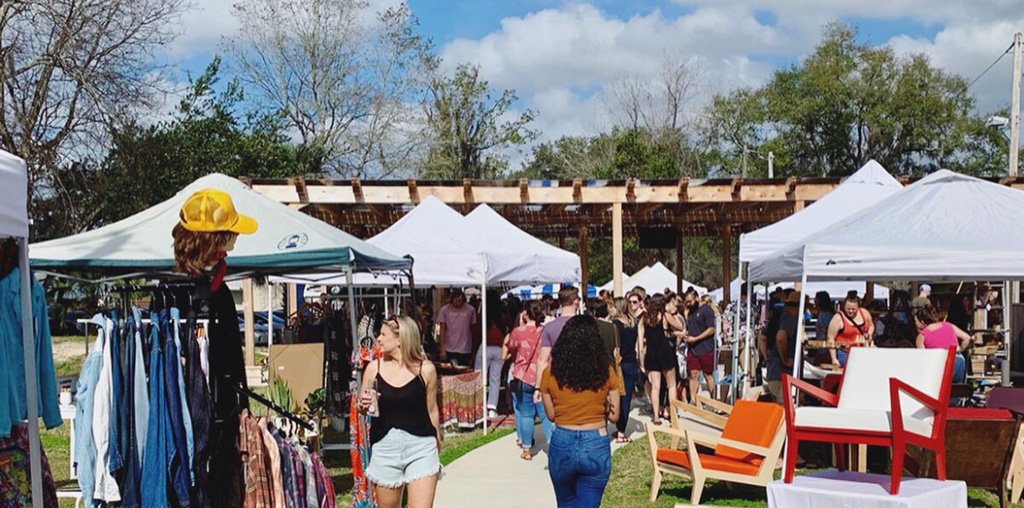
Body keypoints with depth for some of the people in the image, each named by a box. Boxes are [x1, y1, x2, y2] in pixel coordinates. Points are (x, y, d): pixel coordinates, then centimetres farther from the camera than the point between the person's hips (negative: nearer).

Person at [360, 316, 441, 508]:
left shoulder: (425, 369, -3)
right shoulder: (374, 368, 3)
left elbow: (432, 410, 7)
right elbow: (361, 407, 14)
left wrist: (437, 447, 14)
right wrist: (364, 406, -10)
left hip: (421, 444, -2)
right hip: (384, 447, 3)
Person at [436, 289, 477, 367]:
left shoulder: (470, 310, -1)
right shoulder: (444, 310, -1)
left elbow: (473, 330, 5)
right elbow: (442, 330, 1)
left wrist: (474, 351, 5)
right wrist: (442, 349, -4)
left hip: (465, 351, 0)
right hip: (449, 351, 0)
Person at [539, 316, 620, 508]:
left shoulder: (550, 373, -5)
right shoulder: (606, 372, -5)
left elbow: (551, 414, 5)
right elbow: (614, 415, 2)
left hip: (562, 444, 1)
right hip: (596, 447, -1)